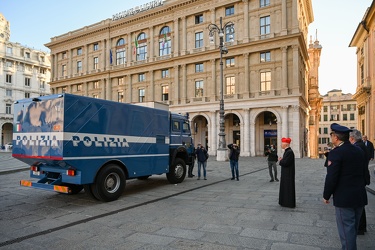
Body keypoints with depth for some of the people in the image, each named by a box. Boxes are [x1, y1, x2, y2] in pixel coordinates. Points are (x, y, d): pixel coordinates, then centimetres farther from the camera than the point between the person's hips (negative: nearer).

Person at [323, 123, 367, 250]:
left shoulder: (336, 152, -18)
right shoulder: (359, 150, 5)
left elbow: (331, 177, -19)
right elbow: (363, 172, 14)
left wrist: (326, 196, -8)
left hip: (344, 197, -8)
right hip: (360, 196, 8)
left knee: (346, 229, 2)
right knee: (353, 227, 20)